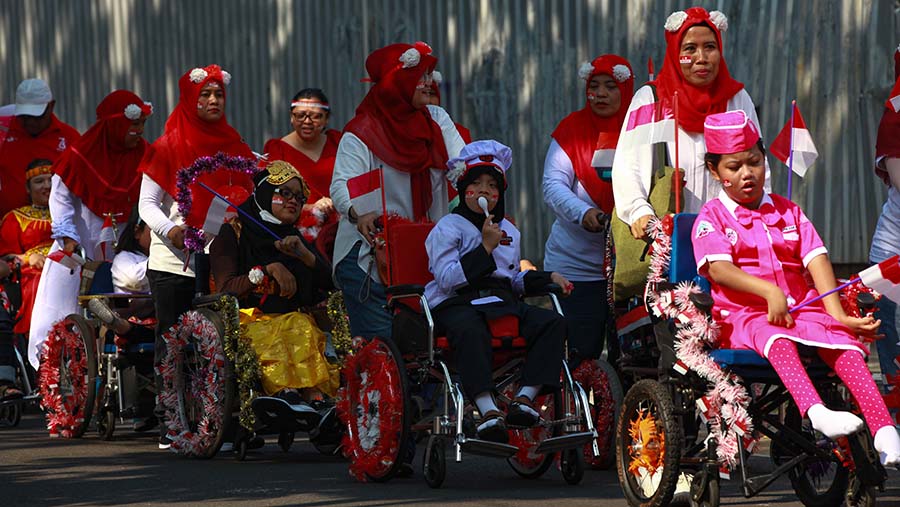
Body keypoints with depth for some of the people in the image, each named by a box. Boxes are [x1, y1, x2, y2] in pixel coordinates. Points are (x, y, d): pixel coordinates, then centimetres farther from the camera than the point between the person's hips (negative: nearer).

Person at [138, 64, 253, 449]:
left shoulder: (233, 146, 12)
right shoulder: (168, 147, 3)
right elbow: (147, 203, 1)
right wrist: (169, 229, -17)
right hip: (173, 260, -2)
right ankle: (168, 425, 4)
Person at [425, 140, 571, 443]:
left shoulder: (509, 231, 25)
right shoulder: (448, 228, 3)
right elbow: (446, 279, -11)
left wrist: (548, 277, 15)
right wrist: (485, 247, -12)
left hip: (502, 303, 6)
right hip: (457, 304, -6)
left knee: (553, 323, -19)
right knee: (471, 331, -42)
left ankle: (524, 400, -30)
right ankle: (488, 412, -54)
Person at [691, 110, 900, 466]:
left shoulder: (787, 211, 21)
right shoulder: (711, 218, 8)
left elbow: (816, 260, 9)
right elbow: (718, 269, -11)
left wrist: (836, 312, -8)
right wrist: (769, 291, -27)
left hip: (801, 309, 4)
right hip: (742, 314, -3)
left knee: (843, 341, -28)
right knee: (775, 338, -39)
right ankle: (814, 412, -63)